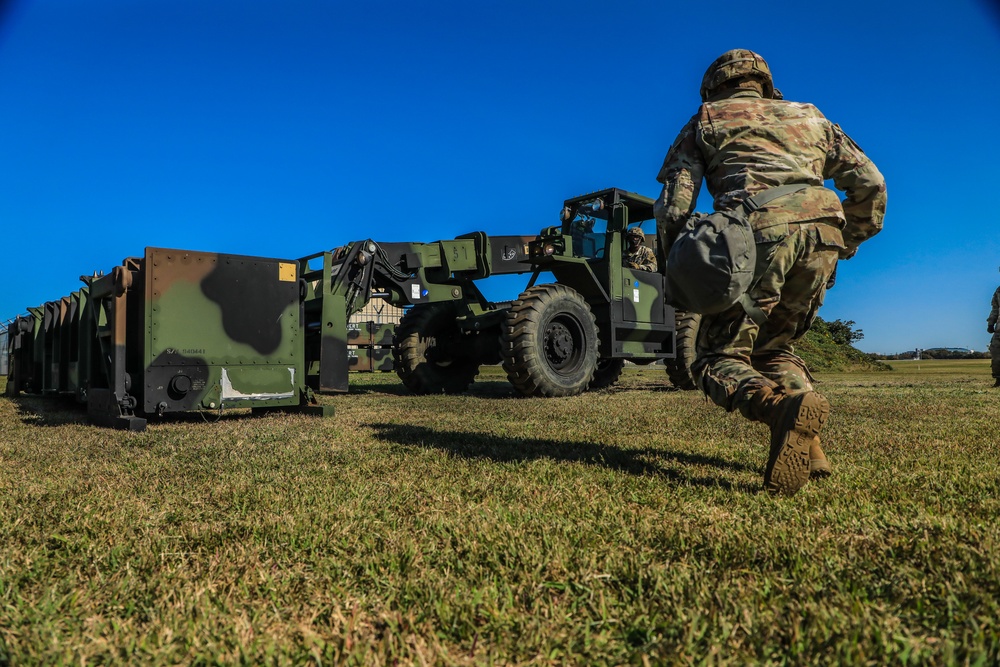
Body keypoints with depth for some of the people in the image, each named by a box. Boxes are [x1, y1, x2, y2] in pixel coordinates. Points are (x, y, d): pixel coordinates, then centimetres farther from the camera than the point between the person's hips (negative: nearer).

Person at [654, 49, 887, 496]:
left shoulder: (705, 121, 23)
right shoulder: (810, 117, 33)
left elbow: (675, 202, 9)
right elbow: (869, 182, 23)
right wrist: (849, 243, 32)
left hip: (759, 232, -4)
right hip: (822, 231, 5)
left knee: (719, 357, 3)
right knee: (775, 347, 23)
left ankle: (781, 405, -28)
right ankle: (808, 449, 6)